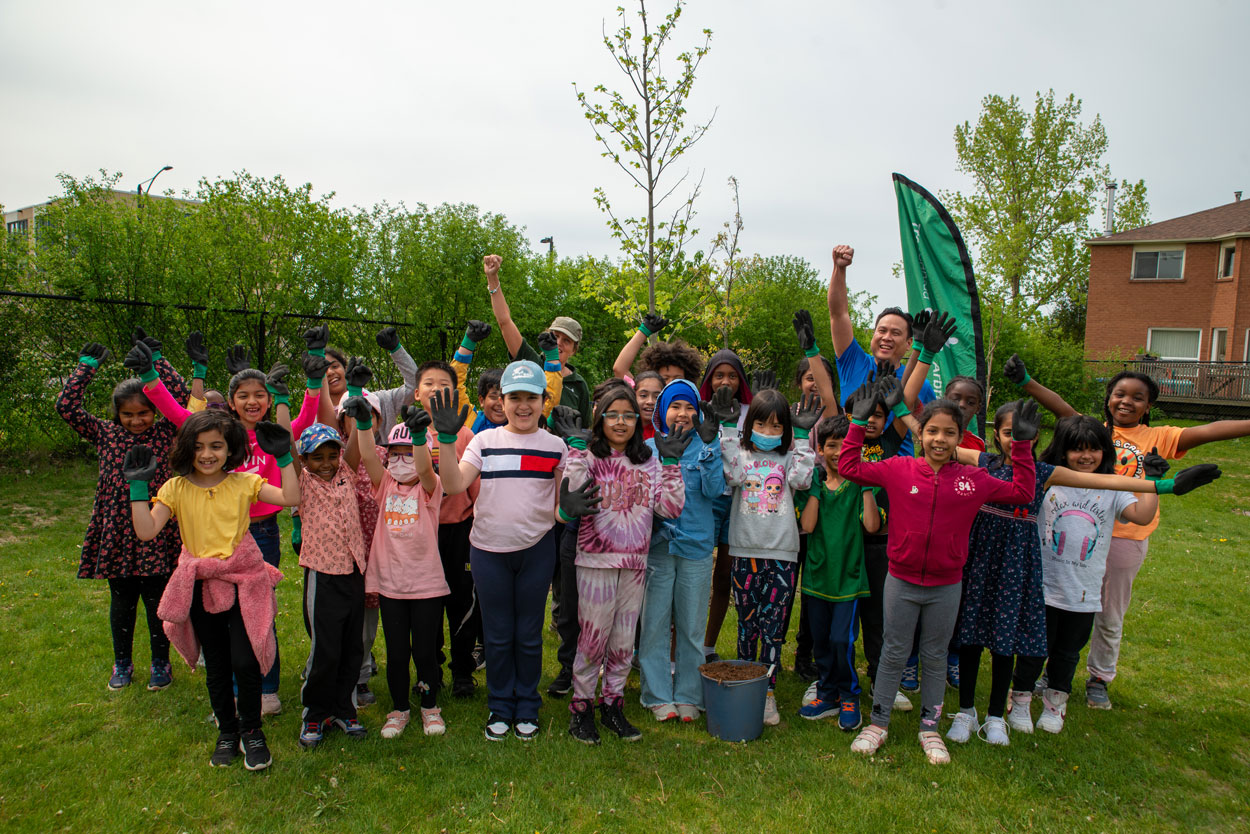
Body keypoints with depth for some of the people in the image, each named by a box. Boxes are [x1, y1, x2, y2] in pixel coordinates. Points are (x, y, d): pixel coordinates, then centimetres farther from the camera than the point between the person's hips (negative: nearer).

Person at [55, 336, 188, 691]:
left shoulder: (165, 433, 0)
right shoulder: (105, 435, 4)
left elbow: (183, 398, -12)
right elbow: (67, 407, -3)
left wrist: (156, 361, -10)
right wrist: (87, 366, -4)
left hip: (156, 535, -2)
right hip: (116, 533, 2)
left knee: (157, 602, 7)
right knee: (121, 602, 15)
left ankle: (161, 662, 25)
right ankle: (122, 663, 33)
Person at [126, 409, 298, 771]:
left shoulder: (243, 483, -3)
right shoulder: (176, 488, 0)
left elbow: (291, 498, -13)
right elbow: (146, 530, -10)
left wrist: (283, 458, -16)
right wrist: (138, 486, -12)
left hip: (244, 582, -2)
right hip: (201, 588, 2)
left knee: (245, 662, -6)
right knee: (216, 667, 14)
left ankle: (251, 730, 18)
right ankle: (227, 731, 33)